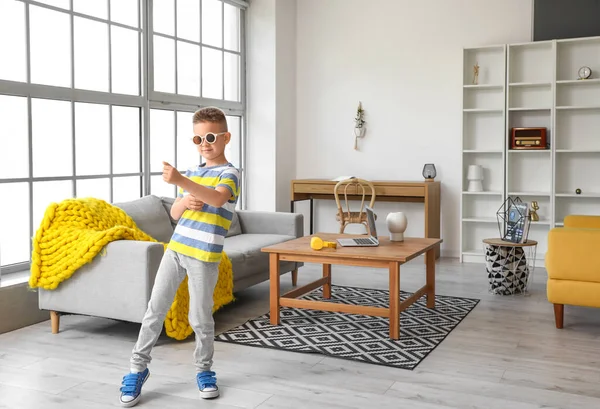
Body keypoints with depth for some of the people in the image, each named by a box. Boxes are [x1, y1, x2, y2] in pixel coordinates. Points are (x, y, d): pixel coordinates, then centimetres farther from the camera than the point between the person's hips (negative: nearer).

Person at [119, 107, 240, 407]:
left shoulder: (229, 173, -8)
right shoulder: (193, 172, 14)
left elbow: (218, 199, -32)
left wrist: (180, 182, -45)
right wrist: (184, 202, -6)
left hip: (204, 255, -6)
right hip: (176, 248, 6)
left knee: (200, 317, 4)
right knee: (155, 309, 7)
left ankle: (204, 370, 25)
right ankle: (137, 368, 19)